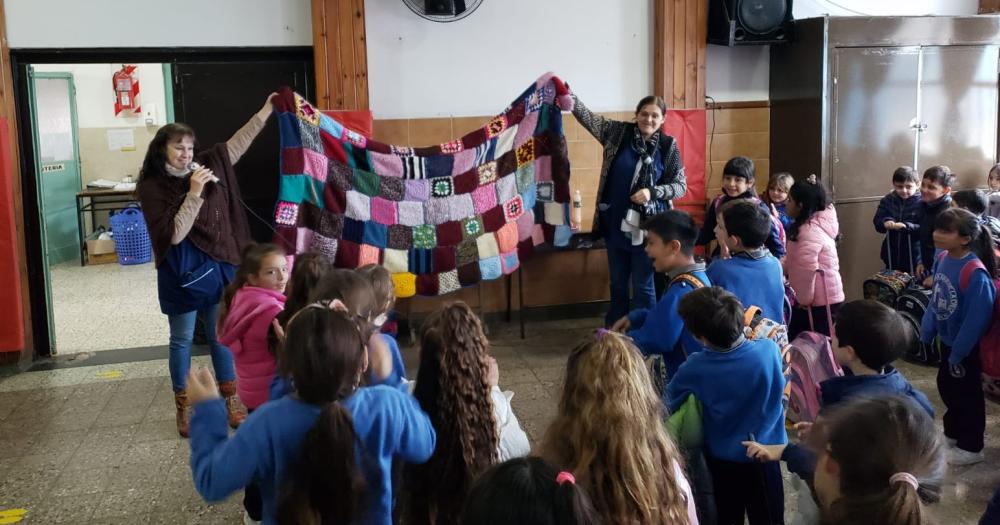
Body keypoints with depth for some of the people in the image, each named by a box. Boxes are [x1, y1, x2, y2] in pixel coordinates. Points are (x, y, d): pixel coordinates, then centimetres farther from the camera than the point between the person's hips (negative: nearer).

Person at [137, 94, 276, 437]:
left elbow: (237, 143, 10)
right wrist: (194, 193, -25)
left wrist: (266, 110, 5)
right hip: (181, 274, -4)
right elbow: (174, 234, -19)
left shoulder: (207, 167, 1)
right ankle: (183, 409, 20)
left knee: (222, 336, 12)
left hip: (217, 267, 4)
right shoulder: (152, 188, -11)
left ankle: (230, 402, 24)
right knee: (182, 340, 8)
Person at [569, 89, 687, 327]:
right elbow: (586, 116, -2)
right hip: (615, 224, 3)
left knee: (643, 287, 6)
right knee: (617, 284, 17)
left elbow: (681, 186, -3)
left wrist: (652, 192, -20)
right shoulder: (618, 132, 0)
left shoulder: (668, 146, -5)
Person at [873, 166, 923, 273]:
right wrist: (886, 223, -24)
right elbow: (877, 223, -3)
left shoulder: (922, 203, -12)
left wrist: (906, 226, -32)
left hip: (914, 255, -4)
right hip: (892, 254, 4)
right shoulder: (887, 200, 2)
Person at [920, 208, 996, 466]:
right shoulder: (943, 259, -7)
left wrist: (958, 353, -20)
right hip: (947, 340, 8)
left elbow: (977, 317, -26)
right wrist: (927, 331, 4)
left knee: (967, 393, 10)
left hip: (967, 347, -8)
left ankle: (971, 447, 28)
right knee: (946, 386, 23)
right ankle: (953, 432, 46)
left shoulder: (975, 273, -31)